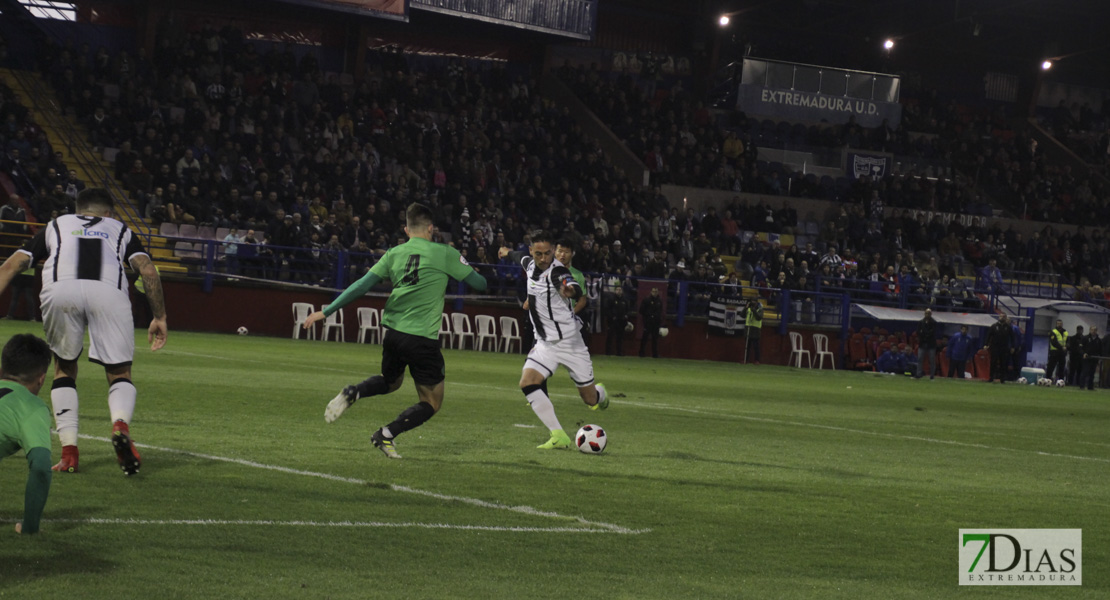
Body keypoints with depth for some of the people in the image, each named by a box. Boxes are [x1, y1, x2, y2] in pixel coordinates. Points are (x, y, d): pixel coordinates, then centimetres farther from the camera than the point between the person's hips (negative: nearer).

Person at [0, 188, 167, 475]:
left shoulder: (55, 226, 37)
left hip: (59, 290, 1)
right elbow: (148, 270, 18)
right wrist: (159, 317, 21)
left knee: (64, 370, 21)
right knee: (119, 374, 11)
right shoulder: (120, 229, 35)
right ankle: (120, 424, -22)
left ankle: (69, 452, 9)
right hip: (108, 290, -1)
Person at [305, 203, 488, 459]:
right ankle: (387, 434, -10)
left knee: (390, 381, 31)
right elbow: (479, 283, 5)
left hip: (392, 332, 5)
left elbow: (362, 286, 1)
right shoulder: (444, 254, -2)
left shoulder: (394, 254, 6)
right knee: (432, 403, 9)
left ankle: (352, 392, 2)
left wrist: (326, 311, 6)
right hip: (423, 338, -5)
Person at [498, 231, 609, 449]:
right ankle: (559, 437, -20)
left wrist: (571, 290, -68)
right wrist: (508, 252, 50)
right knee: (527, 383, -18)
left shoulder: (557, 271, -22)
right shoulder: (530, 264, 0)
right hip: (545, 344, 6)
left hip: (569, 341, -6)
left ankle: (601, 395, 41)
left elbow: (578, 292, -43)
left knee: (590, 399, 1)